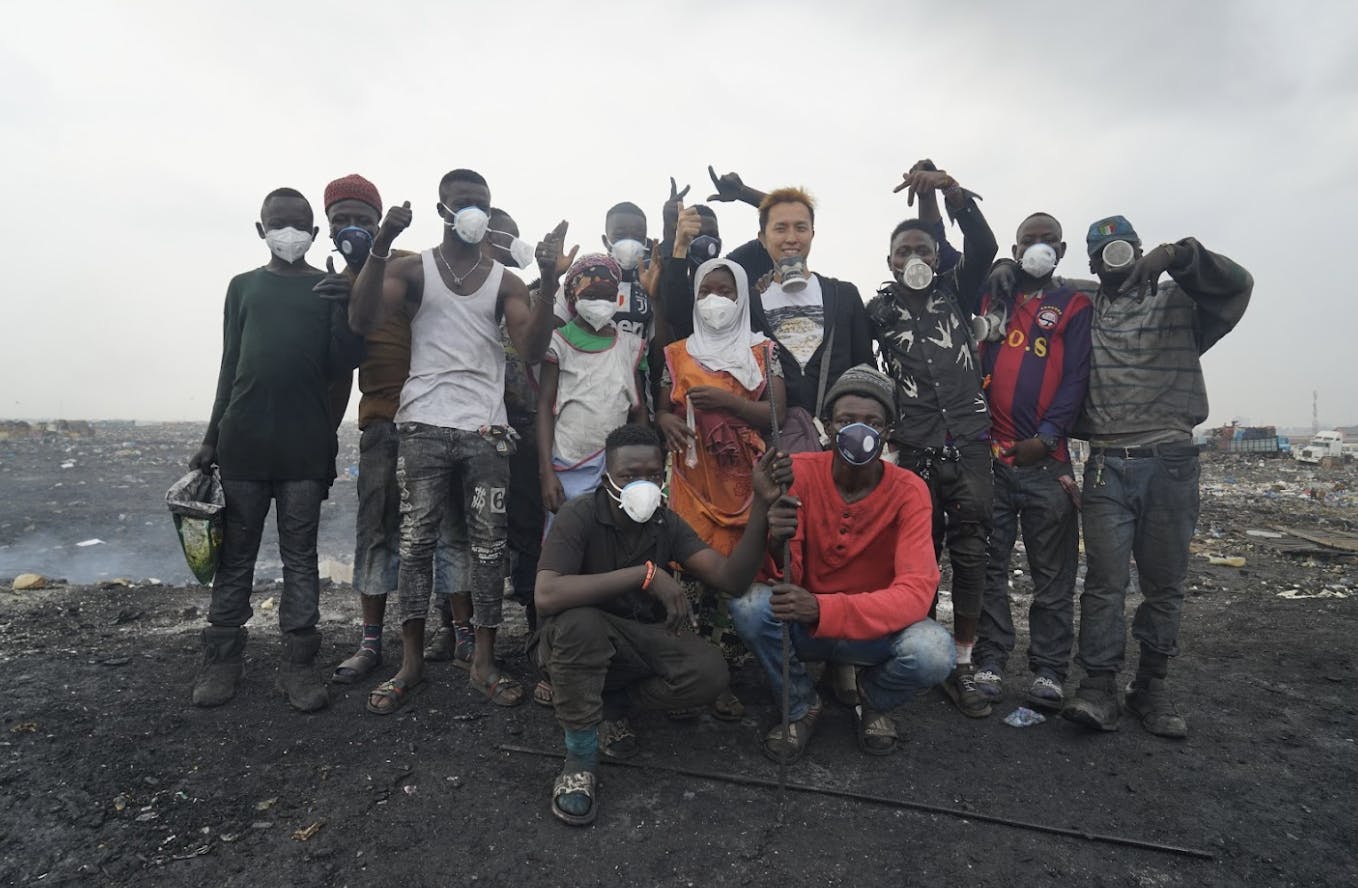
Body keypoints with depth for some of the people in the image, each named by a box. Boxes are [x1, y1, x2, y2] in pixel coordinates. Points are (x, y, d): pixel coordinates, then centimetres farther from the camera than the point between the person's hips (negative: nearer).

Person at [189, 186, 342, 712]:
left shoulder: (329, 288, 8)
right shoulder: (243, 286, 14)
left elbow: (339, 366, 2)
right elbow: (229, 366, 13)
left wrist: (344, 308, -12)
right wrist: (211, 438, 10)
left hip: (305, 445, -2)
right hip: (243, 440, 2)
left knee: (300, 555, 4)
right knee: (236, 554, 8)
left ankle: (297, 663, 10)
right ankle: (221, 658, 18)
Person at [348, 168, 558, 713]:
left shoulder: (504, 281, 11)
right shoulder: (413, 269, 7)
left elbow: (532, 350, -3)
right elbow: (362, 321, -9)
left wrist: (548, 282, -14)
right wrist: (381, 245, -18)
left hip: (486, 431, 1)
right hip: (424, 427, -1)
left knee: (488, 546, 2)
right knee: (415, 543, 1)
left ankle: (484, 663, 13)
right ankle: (411, 663, 13)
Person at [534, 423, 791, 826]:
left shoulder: (668, 524, -5)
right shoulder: (578, 516, -21)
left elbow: (730, 577, -16)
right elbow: (546, 595, -37)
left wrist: (761, 505, -29)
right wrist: (646, 573, -38)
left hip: (640, 639, 4)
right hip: (581, 640, -4)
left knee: (710, 672, -22)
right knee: (577, 622, -39)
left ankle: (612, 702, 3)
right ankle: (580, 758, -18)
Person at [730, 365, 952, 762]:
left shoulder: (909, 491, -16)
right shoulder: (799, 472, -15)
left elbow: (916, 592, -26)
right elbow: (782, 578, -16)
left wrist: (821, 608, -41)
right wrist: (776, 546, -42)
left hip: (876, 629, 0)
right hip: (802, 625, 1)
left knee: (933, 653, -30)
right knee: (749, 605, -29)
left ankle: (873, 700, 8)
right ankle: (802, 705, 2)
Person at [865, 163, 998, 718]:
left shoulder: (956, 292, 12)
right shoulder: (879, 309, 9)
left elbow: (983, 247, -4)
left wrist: (953, 192, -17)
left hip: (969, 444, 1)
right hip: (914, 452, -1)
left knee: (970, 554, 1)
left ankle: (962, 666, 9)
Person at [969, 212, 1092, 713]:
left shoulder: (1073, 306, 10)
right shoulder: (990, 295, 15)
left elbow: (1075, 377, 0)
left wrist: (1047, 436, -9)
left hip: (1044, 455, -1)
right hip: (986, 451, 1)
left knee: (1053, 569, 2)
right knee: (989, 563, 4)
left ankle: (1049, 670, 11)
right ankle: (989, 662, 13)